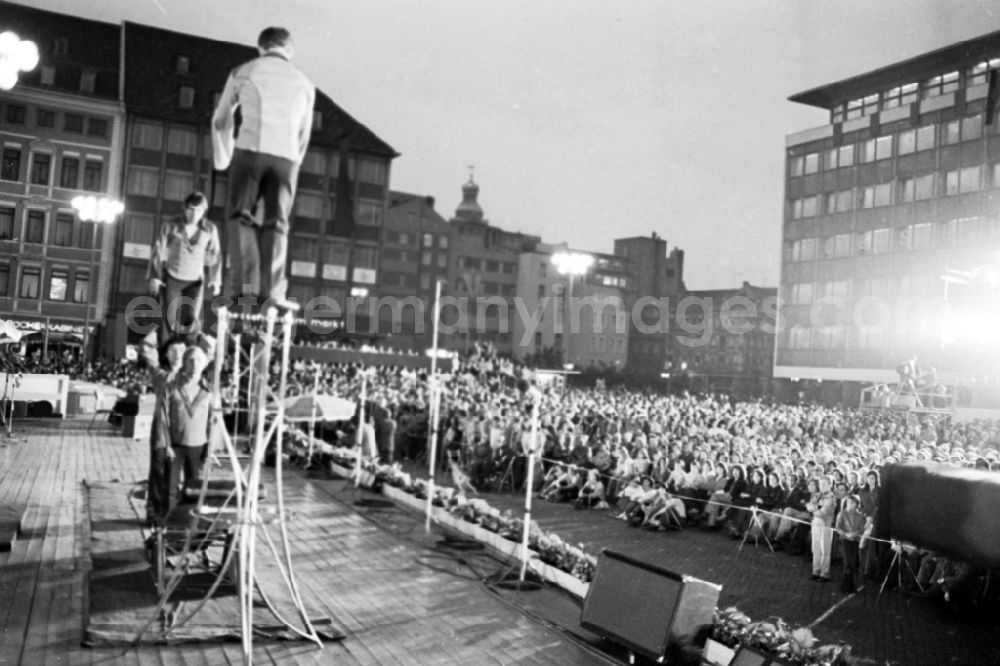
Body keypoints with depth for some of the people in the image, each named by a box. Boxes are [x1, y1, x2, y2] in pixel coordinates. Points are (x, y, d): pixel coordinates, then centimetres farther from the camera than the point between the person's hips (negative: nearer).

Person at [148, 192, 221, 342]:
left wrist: (215, 281, -4)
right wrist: (154, 277, -5)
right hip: (171, 279, 0)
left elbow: (214, 256, 3)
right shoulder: (170, 226, -6)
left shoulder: (210, 229, -3)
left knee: (192, 320, -11)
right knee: (169, 320, -5)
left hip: (195, 282, 0)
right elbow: (158, 251, -1)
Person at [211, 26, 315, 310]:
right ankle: (271, 289, -11)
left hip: (250, 150, -1)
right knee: (276, 223, 3)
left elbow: (221, 120, 27)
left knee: (241, 216, 4)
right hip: (285, 157, 1)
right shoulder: (305, 84, 22)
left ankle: (244, 280, -14)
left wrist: (222, 159, 41)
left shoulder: (243, 72, 18)